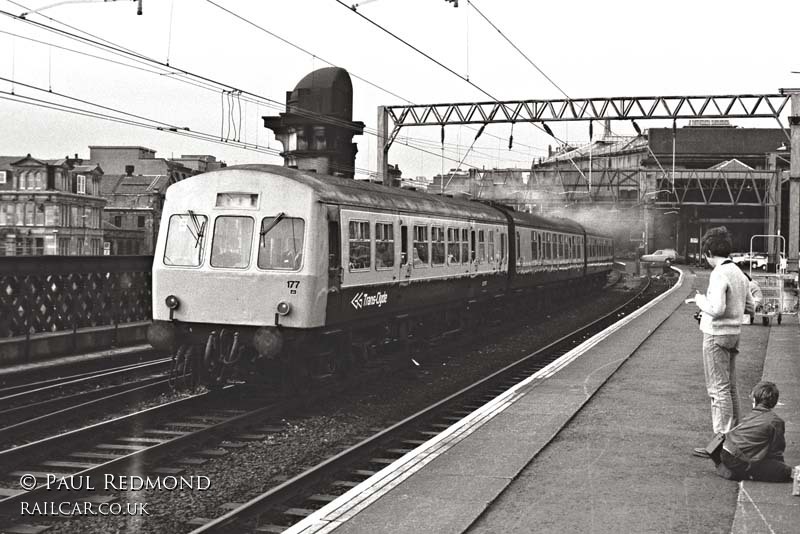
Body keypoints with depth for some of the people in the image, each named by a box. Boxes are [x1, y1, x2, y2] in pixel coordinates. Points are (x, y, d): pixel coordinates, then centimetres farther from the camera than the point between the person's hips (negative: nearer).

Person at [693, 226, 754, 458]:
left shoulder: (719, 274, -18)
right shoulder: (738, 273, 9)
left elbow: (716, 309, -25)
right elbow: (749, 306, 14)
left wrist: (701, 300, -7)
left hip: (717, 334, -9)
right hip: (733, 333, 9)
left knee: (718, 389, -5)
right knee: (730, 388, 17)